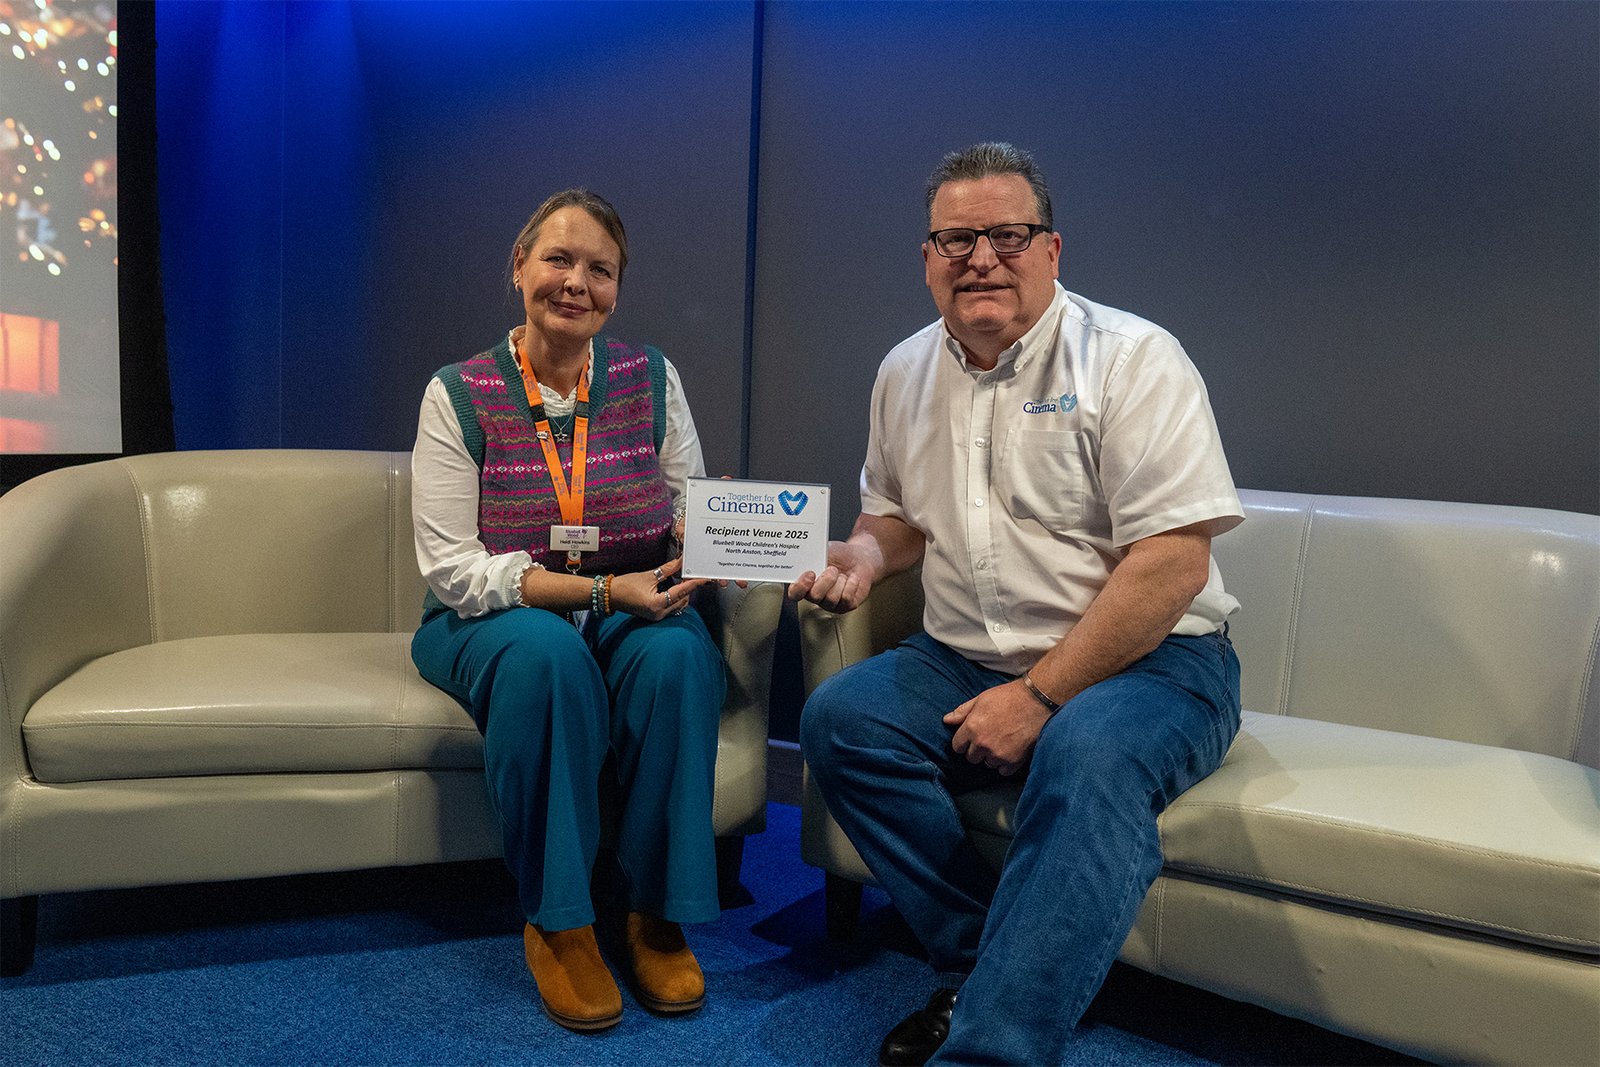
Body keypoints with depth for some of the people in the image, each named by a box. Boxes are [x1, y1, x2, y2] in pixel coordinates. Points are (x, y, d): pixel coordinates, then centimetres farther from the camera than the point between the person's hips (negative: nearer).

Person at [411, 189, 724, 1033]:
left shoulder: (651, 380, 2)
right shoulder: (458, 395, -5)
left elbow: (695, 516, 2)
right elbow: (452, 570, -12)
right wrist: (601, 590, -23)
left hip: (632, 612, 2)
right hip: (494, 621, -1)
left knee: (677, 653, -32)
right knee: (545, 652, -36)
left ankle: (657, 914, -14)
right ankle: (556, 922, -18)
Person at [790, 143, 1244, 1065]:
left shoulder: (1132, 358, -9)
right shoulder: (906, 373, 10)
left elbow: (1172, 563, -16)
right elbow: (896, 512, 24)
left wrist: (1040, 697, -18)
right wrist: (863, 556, -1)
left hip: (1148, 663, -5)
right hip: (966, 664, 5)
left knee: (1088, 756, -36)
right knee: (840, 716, -20)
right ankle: (984, 966, -11)